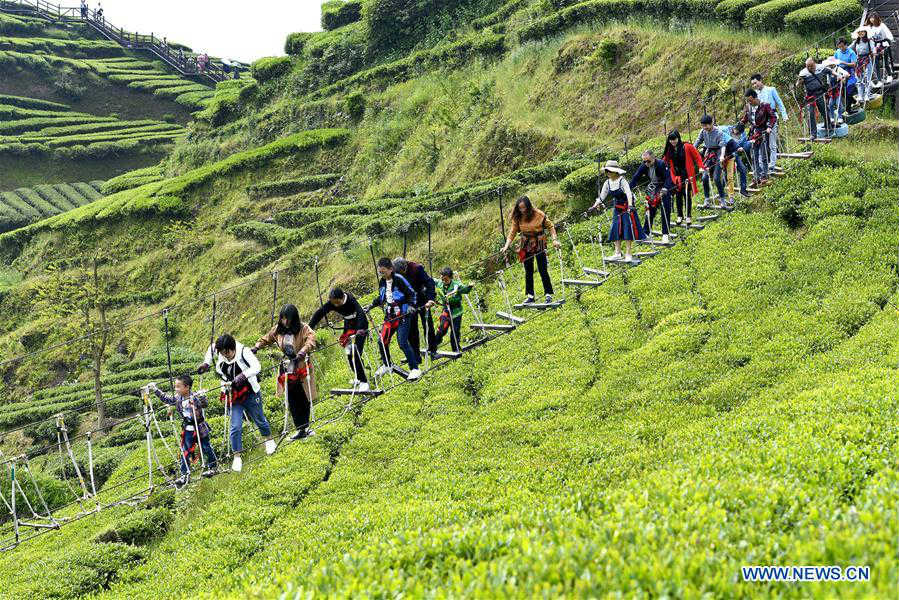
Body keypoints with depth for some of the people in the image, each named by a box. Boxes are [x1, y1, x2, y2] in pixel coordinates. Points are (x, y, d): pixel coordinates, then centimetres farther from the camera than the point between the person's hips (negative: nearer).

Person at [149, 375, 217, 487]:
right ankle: (185, 475, 2)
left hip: (200, 427, -5)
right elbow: (166, 399, 10)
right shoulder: (177, 398, -1)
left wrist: (201, 397, -49)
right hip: (187, 430, 5)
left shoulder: (194, 397, -19)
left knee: (206, 448, 11)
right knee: (185, 452, 0)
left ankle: (213, 466, 32)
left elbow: (205, 404, -29)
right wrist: (155, 390, 4)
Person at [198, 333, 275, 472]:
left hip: (250, 394, -3)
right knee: (236, 427, -5)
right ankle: (237, 457, 5)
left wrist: (243, 376, -47)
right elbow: (211, 348, 14)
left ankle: (269, 440, 47)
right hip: (234, 397, 3)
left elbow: (256, 367, -35)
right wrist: (206, 363, 4)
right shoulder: (218, 353, -10)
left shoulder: (243, 352, -24)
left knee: (259, 420, 18)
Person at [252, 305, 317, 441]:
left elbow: (311, 340, -26)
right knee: (292, 402, 3)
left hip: (302, 368, -4)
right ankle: (300, 429, 9)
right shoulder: (278, 330, 6)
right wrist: (256, 347, 5)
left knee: (304, 400, 1)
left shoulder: (303, 329, -9)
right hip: (287, 370, 4)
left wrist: (302, 353, -40)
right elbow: (266, 339, 21)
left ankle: (305, 428, 12)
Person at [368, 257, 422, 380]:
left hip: (402, 316, -7)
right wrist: (371, 305, 12)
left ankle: (415, 369, -7)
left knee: (403, 343, -15)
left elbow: (411, 293, -8)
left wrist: (411, 305, -21)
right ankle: (387, 365, 28)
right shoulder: (382, 282, 7)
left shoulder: (399, 279, -14)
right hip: (389, 316, 7)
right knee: (382, 342, 5)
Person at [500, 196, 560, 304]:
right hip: (526, 245, 4)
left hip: (539, 244, -4)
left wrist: (554, 240, -16)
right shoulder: (517, 218, -4)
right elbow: (512, 232, -3)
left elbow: (550, 226, -4)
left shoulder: (539, 214, -13)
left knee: (543, 270, -4)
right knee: (528, 271, 8)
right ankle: (530, 296, 15)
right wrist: (507, 245, -16)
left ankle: (548, 295, 7)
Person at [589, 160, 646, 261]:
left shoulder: (622, 181, -17)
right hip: (617, 209, 6)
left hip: (627, 208, -6)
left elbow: (629, 194, -27)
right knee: (615, 230, 3)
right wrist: (594, 206, -4)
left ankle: (628, 253, -2)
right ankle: (617, 253, 8)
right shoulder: (608, 183, 1)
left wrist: (630, 206, -41)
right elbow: (601, 196, 6)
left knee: (628, 230, -5)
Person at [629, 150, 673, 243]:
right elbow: (636, 177, -7)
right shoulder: (644, 166, -10)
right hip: (653, 188, 5)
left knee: (665, 212, -8)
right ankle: (646, 232, 11)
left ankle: (665, 234, -3)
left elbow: (668, 177, -31)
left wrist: (665, 189, -46)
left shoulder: (661, 164, -25)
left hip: (665, 189, -5)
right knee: (650, 211, 3)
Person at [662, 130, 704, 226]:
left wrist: (700, 167, -8)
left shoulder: (687, 147, -7)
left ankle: (689, 216, 8)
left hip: (687, 174, -3)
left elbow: (697, 157, -1)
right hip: (676, 176, 3)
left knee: (687, 195, -1)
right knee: (678, 195, 5)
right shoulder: (669, 150, 5)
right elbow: (665, 161, 11)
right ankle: (680, 216, 16)